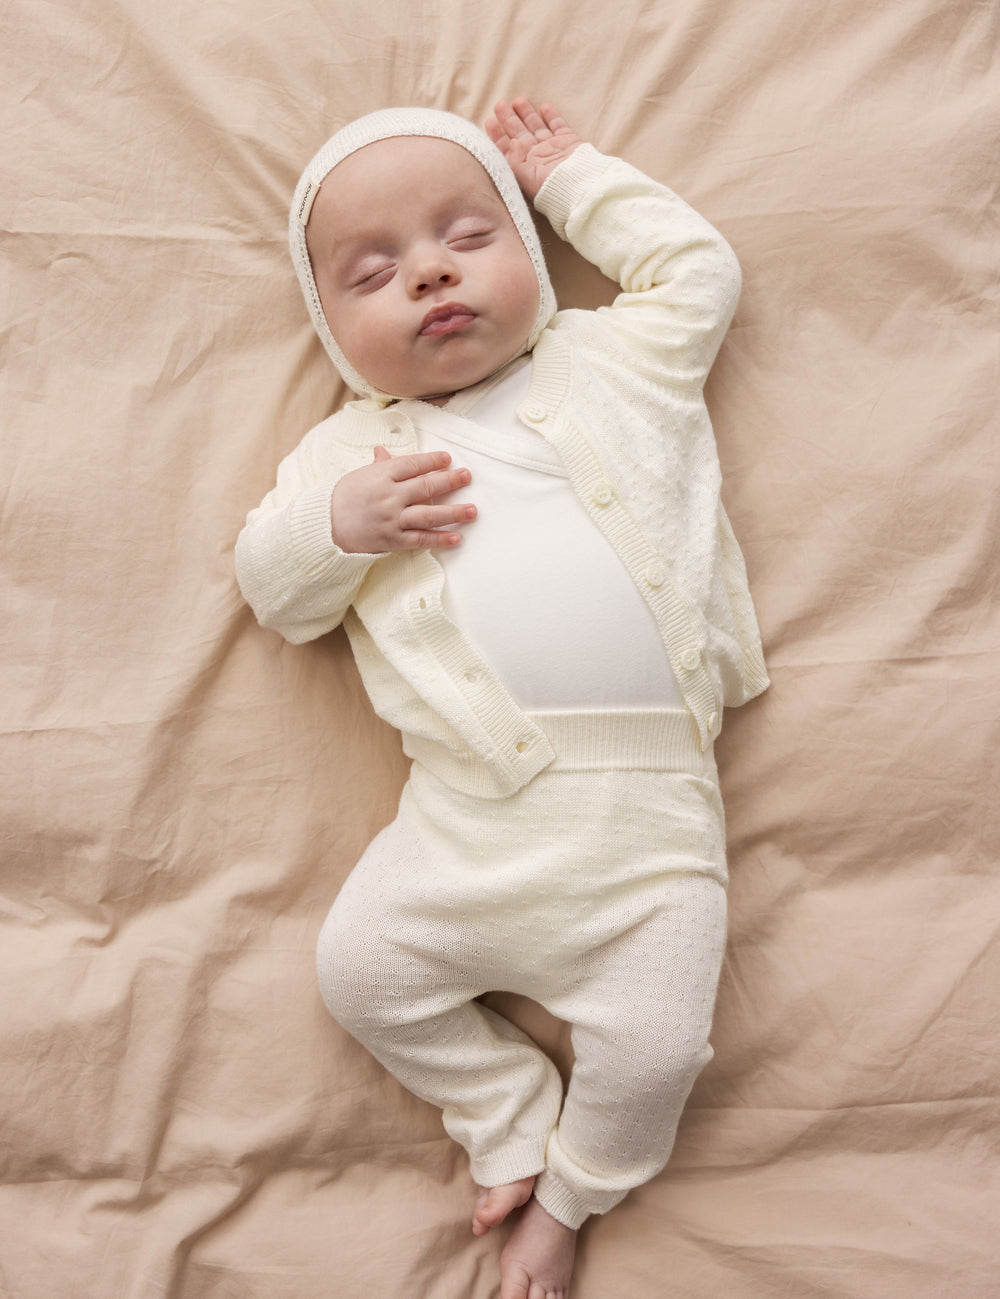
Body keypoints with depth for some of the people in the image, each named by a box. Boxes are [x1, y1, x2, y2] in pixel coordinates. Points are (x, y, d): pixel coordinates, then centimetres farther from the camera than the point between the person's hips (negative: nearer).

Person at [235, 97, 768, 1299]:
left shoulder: (615, 363, 13)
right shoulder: (353, 448, 12)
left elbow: (697, 266, 20)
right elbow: (272, 591, 11)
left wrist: (575, 176, 25)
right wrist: (341, 520, -10)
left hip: (651, 809, -1)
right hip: (471, 816, 2)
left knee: (654, 1044, -7)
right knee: (360, 969, -1)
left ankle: (567, 1196, 26)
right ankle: (514, 1126, 25)